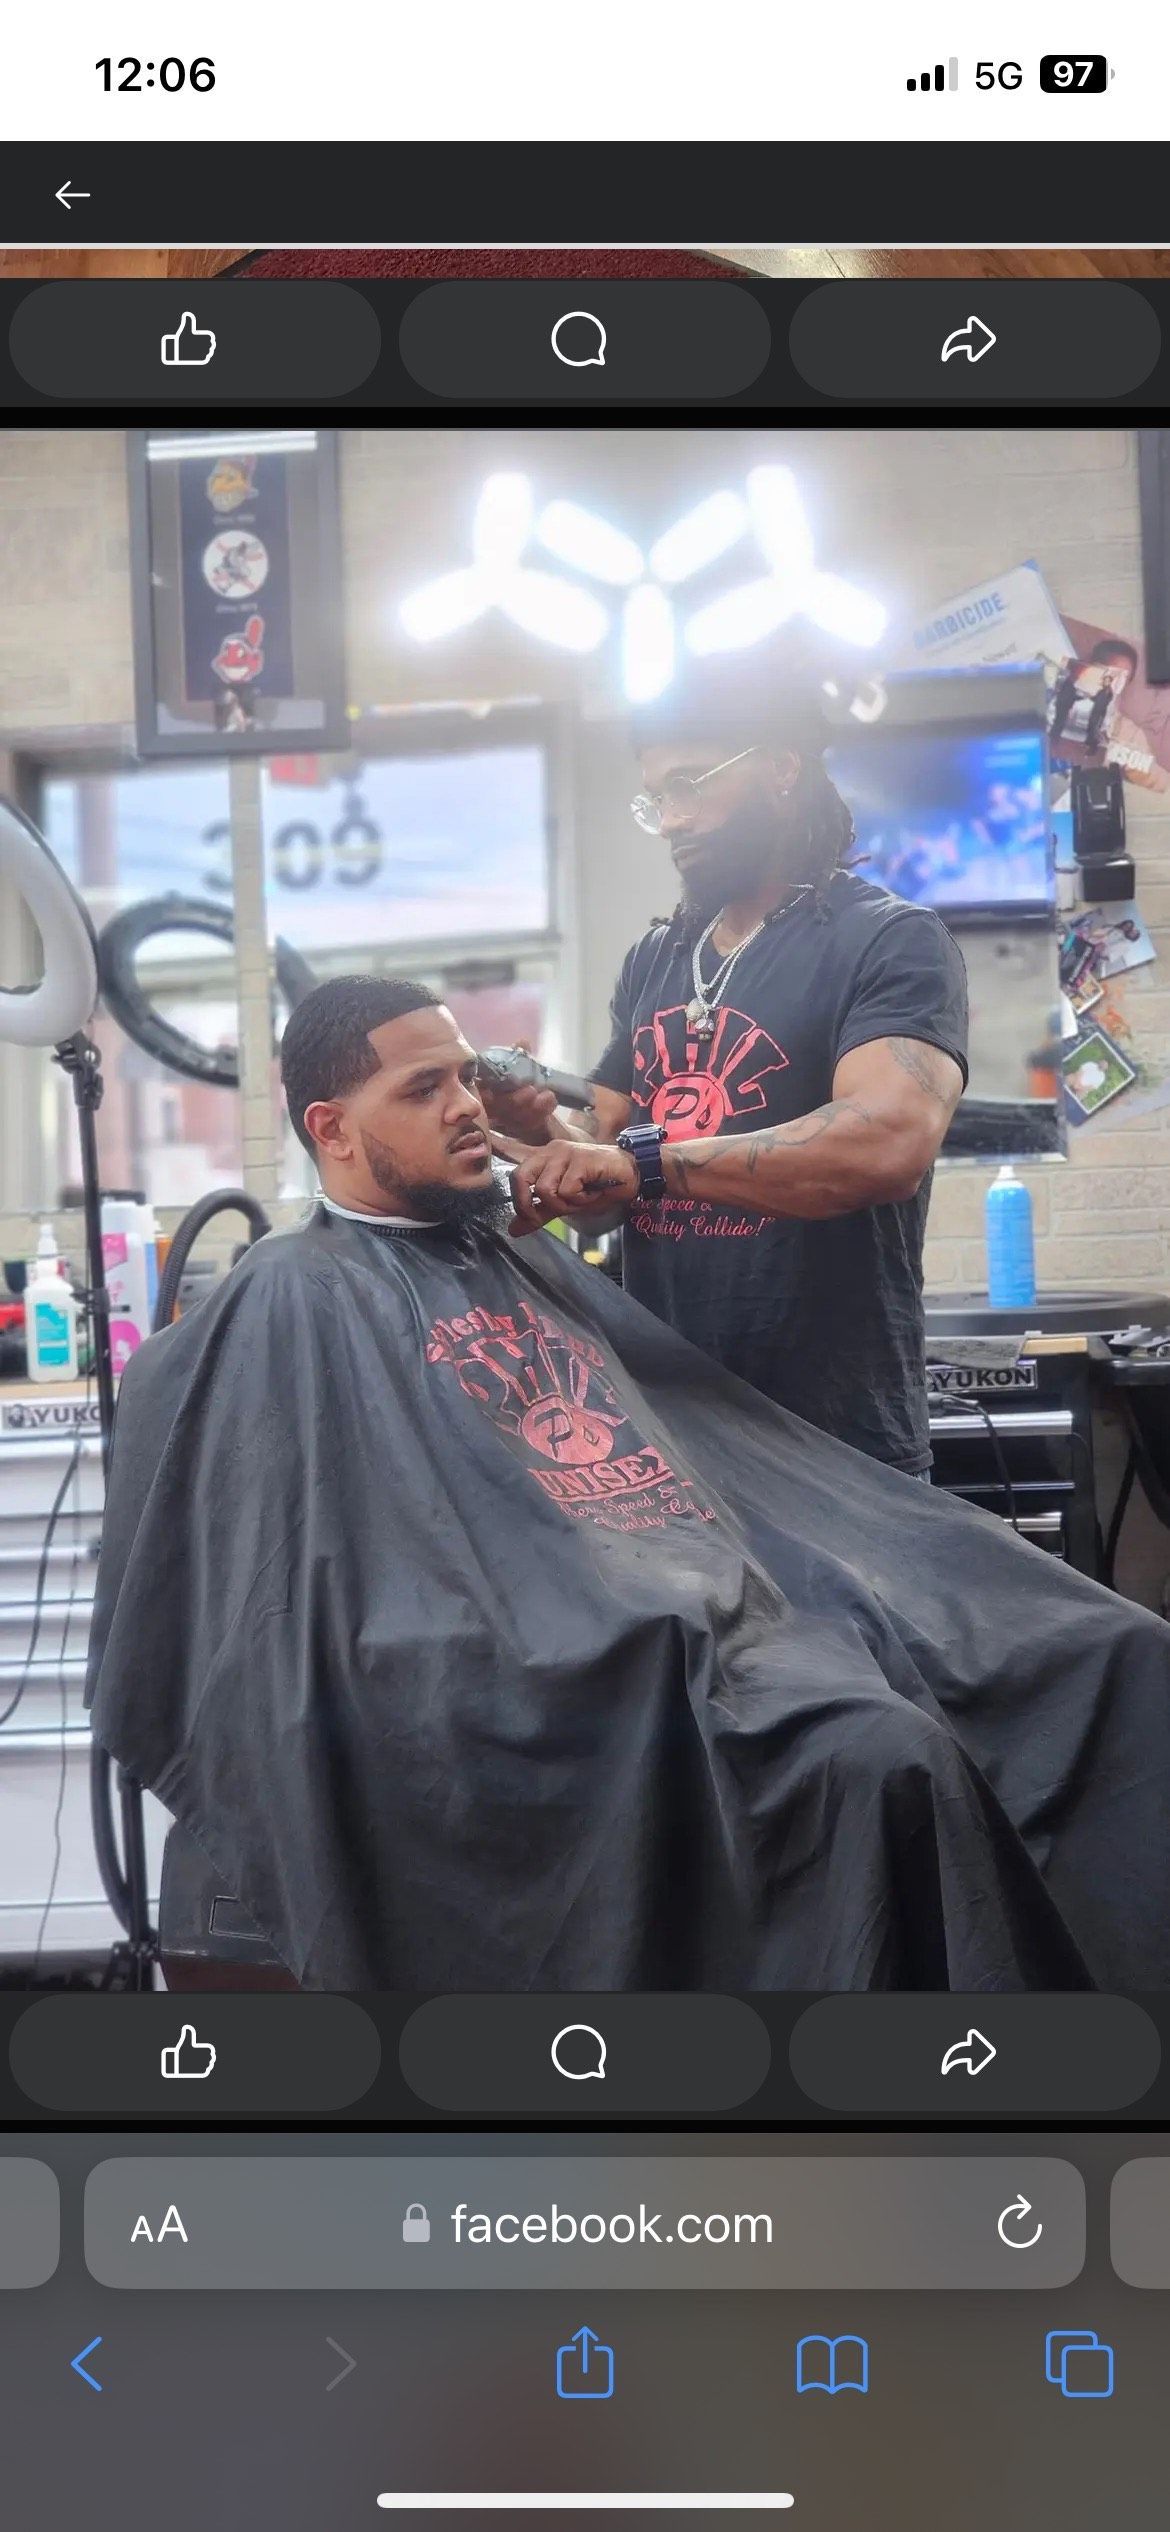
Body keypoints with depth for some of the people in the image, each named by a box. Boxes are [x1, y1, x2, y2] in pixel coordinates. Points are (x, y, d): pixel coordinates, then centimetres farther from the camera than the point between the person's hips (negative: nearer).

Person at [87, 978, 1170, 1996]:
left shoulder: (525, 1265, 27)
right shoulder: (295, 1302, 3)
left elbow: (730, 1446, 26)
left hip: (727, 1602, 8)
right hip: (554, 1655, -8)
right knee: (884, 1761, -34)